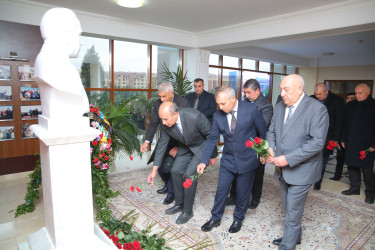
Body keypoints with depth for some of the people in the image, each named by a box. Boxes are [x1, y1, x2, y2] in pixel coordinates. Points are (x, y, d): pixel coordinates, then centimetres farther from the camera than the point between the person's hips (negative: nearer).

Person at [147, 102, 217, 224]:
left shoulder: (195, 116, -37)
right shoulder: (166, 123, -19)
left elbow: (210, 135, -21)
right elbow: (162, 144, -6)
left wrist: (213, 155, -8)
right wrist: (154, 170, -4)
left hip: (202, 147, -6)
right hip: (186, 147, 6)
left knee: (189, 175, -14)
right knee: (175, 171, 2)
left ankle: (187, 211, 6)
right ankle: (179, 204, 24)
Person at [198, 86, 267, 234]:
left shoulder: (251, 109, -16)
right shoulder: (218, 116, -7)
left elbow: (263, 132, -5)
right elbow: (212, 139, -2)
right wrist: (204, 161, -7)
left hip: (247, 159, -2)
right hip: (228, 159, 3)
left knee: (243, 193, 12)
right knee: (221, 190, 10)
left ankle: (238, 219, 37)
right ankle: (215, 218, 32)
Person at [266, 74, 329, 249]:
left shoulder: (317, 109, -17)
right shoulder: (280, 106, 4)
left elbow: (317, 142, -22)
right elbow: (272, 131, 11)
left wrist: (288, 159, -25)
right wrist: (270, 148, -10)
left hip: (301, 171, -7)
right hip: (283, 169, 7)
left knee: (292, 213, 3)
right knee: (289, 208, 23)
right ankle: (295, 236, 45)